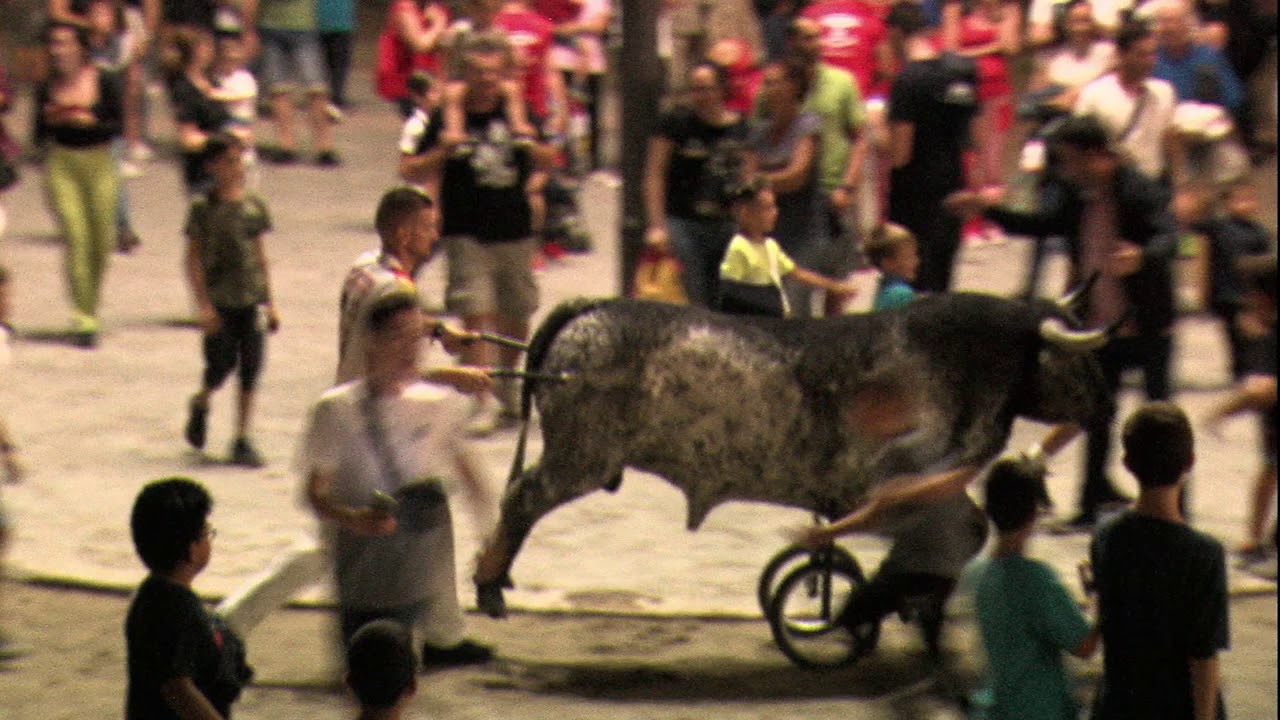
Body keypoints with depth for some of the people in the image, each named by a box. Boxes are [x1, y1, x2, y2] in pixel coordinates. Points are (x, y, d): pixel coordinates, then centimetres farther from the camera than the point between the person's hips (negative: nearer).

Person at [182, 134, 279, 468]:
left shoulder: (255, 205, 7)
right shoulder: (204, 208, -5)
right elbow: (194, 258, -4)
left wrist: (269, 302, 13)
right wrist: (203, 304, -11)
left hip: (251, 300, 4)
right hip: (219, 300, -4)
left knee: (250, 369, 0)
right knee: (221, 364, -3)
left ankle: (242, 440, 8)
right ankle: (201, 403, 31)